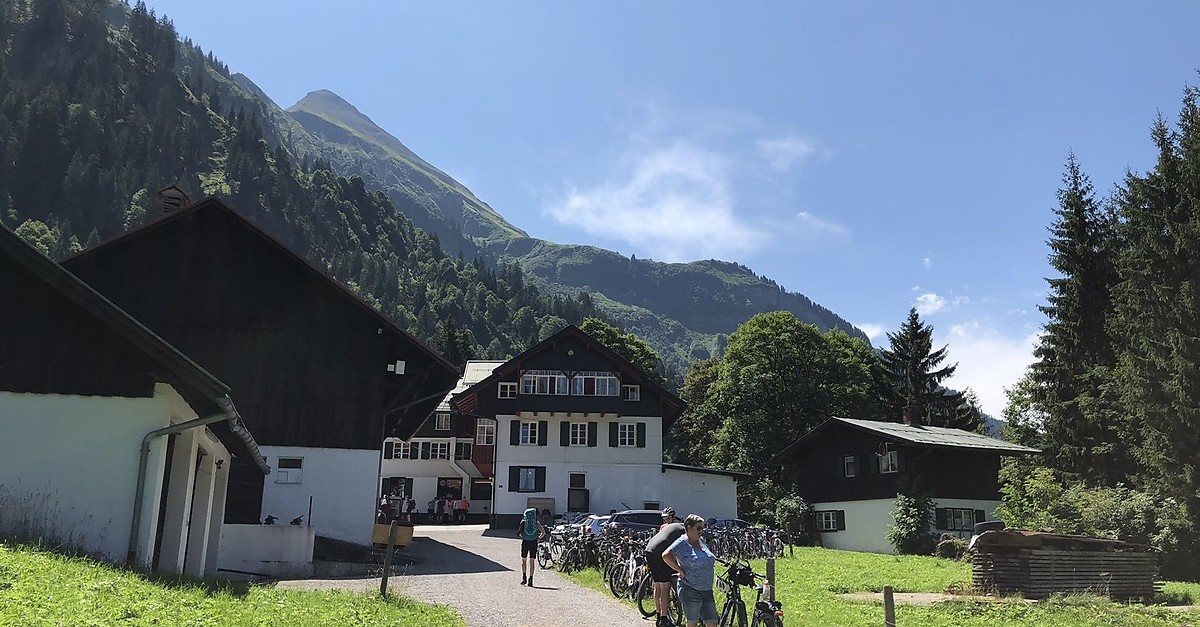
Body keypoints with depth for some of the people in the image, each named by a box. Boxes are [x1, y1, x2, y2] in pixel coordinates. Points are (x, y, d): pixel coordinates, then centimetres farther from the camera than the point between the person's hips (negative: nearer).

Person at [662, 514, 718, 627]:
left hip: (707, 591, 7)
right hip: (690, 591, -7)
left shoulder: (702, 541, 12)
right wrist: (680, 570, -18)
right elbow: (666, 555, -24)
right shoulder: (682, 543, -11)